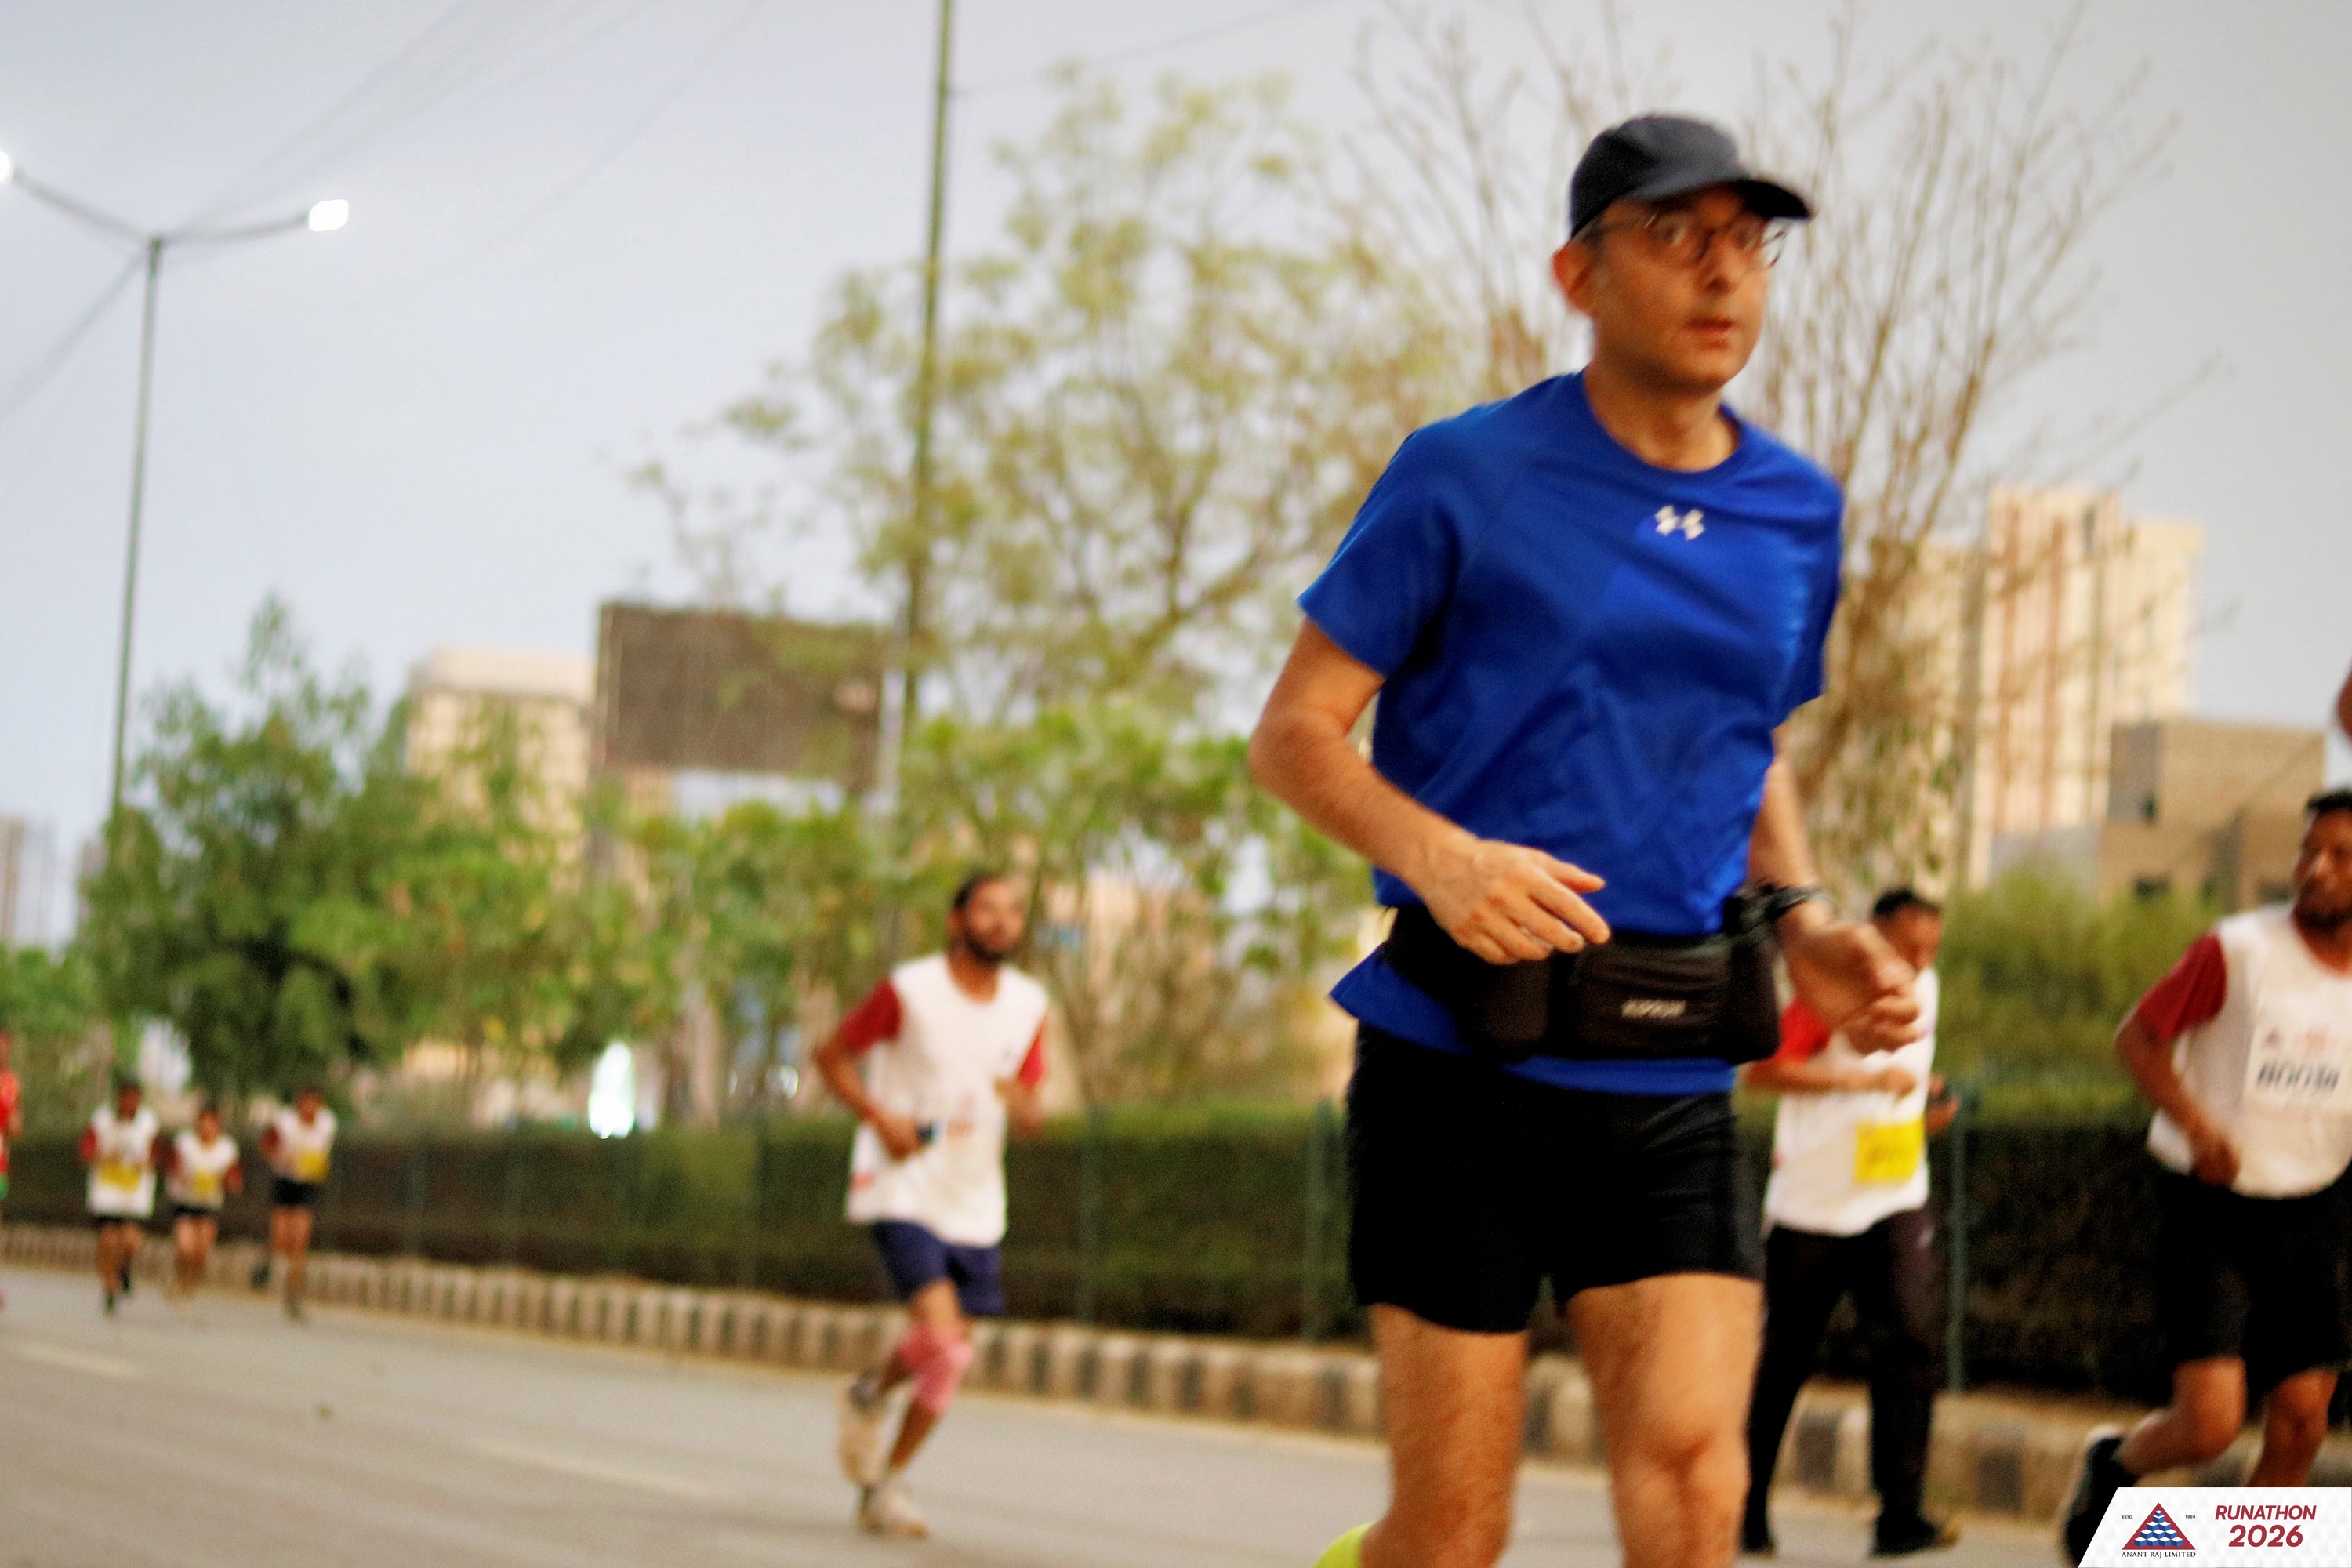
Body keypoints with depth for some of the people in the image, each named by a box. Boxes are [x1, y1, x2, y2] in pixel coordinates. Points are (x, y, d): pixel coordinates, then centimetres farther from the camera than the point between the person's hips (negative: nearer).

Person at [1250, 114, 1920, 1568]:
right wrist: (1439, 856, -22)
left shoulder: (1799, 515, 11)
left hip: (1671, 1083, 4)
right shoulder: (1467, 478, -3)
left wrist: (1809, 927, 6)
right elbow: (1294, 733, -2)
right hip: (1462, 1058, -3)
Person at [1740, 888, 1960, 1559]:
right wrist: (1865, 1080, -25)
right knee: (1785, 1358, 4)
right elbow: (1763, 1070, -22)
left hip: (1895, 1204, 5)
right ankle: (1750, 1508, 18)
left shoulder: (1924, 990, 11)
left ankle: (1900, 1515, -14)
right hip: (1811, 1204, -5)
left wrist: (1924, 1112, 7)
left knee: (1909, 1341, -12)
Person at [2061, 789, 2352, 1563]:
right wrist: (2195, 1123, -20)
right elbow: (2137, 1036, -6)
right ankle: (2114, 1463, 21)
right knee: (2210, 1422, -13)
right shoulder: (2238, 950, -13)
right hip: (2212, 1208, -5)